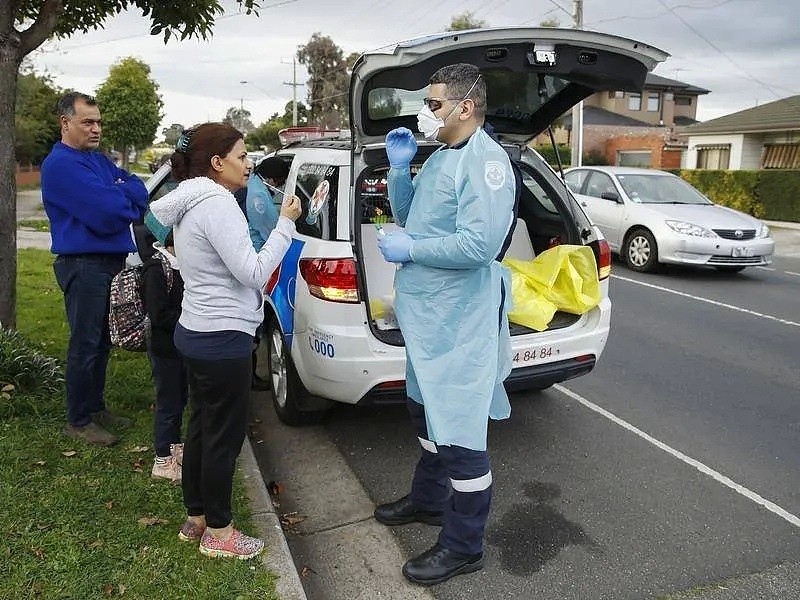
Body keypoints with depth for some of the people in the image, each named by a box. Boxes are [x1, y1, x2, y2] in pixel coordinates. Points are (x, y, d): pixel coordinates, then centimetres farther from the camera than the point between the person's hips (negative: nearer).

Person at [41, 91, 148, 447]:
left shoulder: (98, 160, 16)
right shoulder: (60, 164, -13)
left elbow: (139, 191, 5)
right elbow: (105, 213, -23)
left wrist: (114, 197, -13)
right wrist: (125, 197, -4)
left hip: (111, 260, 9)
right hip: (83, 265, -9)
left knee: (102, 342, 17)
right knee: (85, 345, -1)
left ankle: (96, 407, 30)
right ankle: (78, 421, 12)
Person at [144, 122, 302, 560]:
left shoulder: (191, 200, 11)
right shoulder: (216, 203, -19)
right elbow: (254, 272, -22)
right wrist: (286, 223, -15)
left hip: (196, 331, 10)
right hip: (221, 339, -10)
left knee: (202, 426, 19)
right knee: (225, 434, 4)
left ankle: (195, 518, 34)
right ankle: (218, 532, 20)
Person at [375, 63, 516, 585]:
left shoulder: (485, 161, -17)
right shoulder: (439, 158, 13)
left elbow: (480, 243, -26)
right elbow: (407, 215, 20)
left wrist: (408, 249, -17)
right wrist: (399, 167, 5)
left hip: (459, 321, -10)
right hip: (426, 313, 10)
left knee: (459, 431, 0)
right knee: (429, 412, 23)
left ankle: (464, 547, 16)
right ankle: (428, 500, 44)